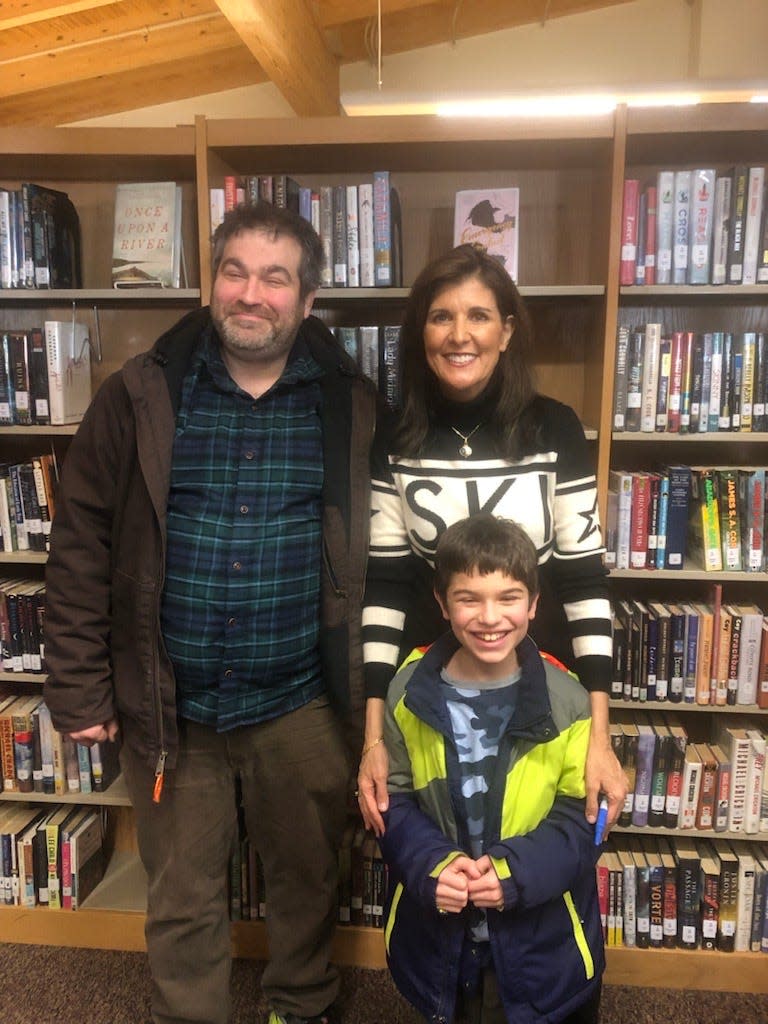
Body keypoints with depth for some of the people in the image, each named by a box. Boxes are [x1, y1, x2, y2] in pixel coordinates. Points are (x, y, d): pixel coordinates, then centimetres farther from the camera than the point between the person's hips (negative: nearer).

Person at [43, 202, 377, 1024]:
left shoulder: (352, 406, -3)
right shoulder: (140, 396, -4)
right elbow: (81, 546, -2)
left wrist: (375, 686, 1)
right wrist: (78, 686, -3)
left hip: (303, 706, 1)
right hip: (170, 705, 0)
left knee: (307, 881, 22)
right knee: (182, 898, 18)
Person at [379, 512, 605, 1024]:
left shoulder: (566, 702, -14)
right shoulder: (410, 693, -10)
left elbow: (580, 817, -9)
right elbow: (394, 801, -3)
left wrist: (514, 871, -23)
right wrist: (432, 865, -20)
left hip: (541, 938, -1)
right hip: (434, 934, 1)